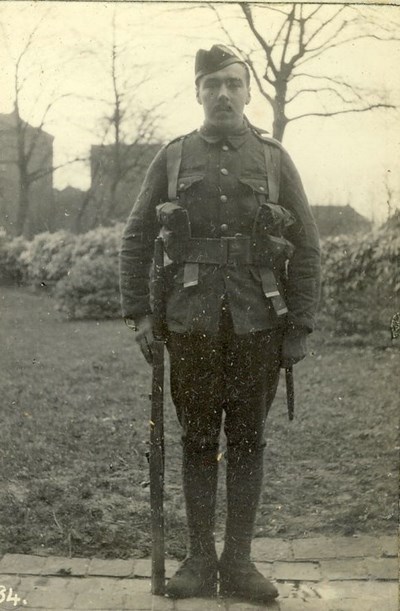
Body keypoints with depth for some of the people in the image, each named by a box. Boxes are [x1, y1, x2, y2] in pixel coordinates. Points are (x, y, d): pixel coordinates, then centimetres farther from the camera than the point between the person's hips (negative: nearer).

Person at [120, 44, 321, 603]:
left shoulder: (274, 159, 6)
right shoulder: (173, 158, 7)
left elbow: (306, 247, 5)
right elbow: (136, 239, 8)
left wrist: (300, 326, -1)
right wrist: (139, 314, 0)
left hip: (258, 326, 0)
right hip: (192, 325, 0)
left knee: (247, 441, 6)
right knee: (198, 441, 7)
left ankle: (238, 562, 17)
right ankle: (200, 560, 18)